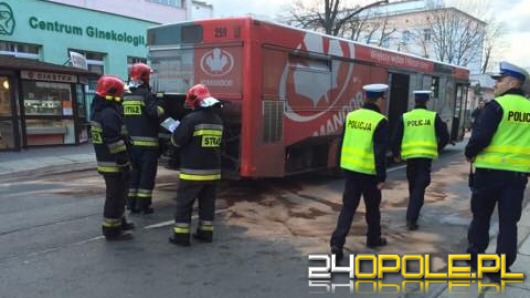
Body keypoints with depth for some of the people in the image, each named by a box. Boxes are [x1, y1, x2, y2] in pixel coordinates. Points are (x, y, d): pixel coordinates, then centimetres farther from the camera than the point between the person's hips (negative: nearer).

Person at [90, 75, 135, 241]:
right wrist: (124, 165, -21)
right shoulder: (109, 113, -21)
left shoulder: (99, 111, 13)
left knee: (117, 194, 21)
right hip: (113, 164, -10)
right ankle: (112, 230, 7)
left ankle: (119, 222, 34)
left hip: (105, 161, 10)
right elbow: (115, 143, -24)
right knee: (115, 196, -1)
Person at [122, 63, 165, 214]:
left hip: (131, 142, 7)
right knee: (147, 174, 1)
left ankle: (132, 203, 19)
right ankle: (143, 204, 3)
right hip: (147, 142, -7)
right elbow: (156, 113, -21)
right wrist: (160, 107, -2)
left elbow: (122, 117, 15)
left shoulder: (125, 96, 10)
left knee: (135, 172, 16)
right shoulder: (145, 94, -11)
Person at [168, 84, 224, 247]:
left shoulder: (192, 119, -16)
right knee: (207, 202, 15)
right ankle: (206, 232, 22)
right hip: (213, 170, 7)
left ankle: (181, 235, 9)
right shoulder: (218, 120, 9)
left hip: (193, 170, -6)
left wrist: (175, 131, 10)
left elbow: (177, 141, -12)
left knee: (184, 203, 5)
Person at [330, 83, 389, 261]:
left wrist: (342, 165, 18)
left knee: (348, 206, 7)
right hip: (369, 171, -4)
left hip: (350, 168, 5)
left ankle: (337, 242, -3)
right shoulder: (380, 121, -13)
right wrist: (382, 177, -9)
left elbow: (343, 143, 10)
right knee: (372, 207, 16)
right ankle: (373, 238, 34)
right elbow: (380, 152, -15)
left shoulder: (351, 116, 5)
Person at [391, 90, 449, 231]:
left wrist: (396, 154, 16)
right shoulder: (434, 116, 2)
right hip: (426, 155, -2)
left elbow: (395, 138, 0)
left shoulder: (405, 117, 3)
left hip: (410, 155, 2)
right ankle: (411, 218, -8)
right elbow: (445, 137, 2)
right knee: (420, 187, 0)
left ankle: (412, 213, 33)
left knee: (413, 185, 19)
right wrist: (437, 149, 20)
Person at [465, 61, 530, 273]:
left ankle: (475, 255, 23)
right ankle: (503, 266, 12)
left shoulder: (497, 106, -11)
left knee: (481, 216, 12)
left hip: (491, 170, -4)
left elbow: (481, 136, -16)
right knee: (509, 221, 9)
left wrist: (470, 154, 0)